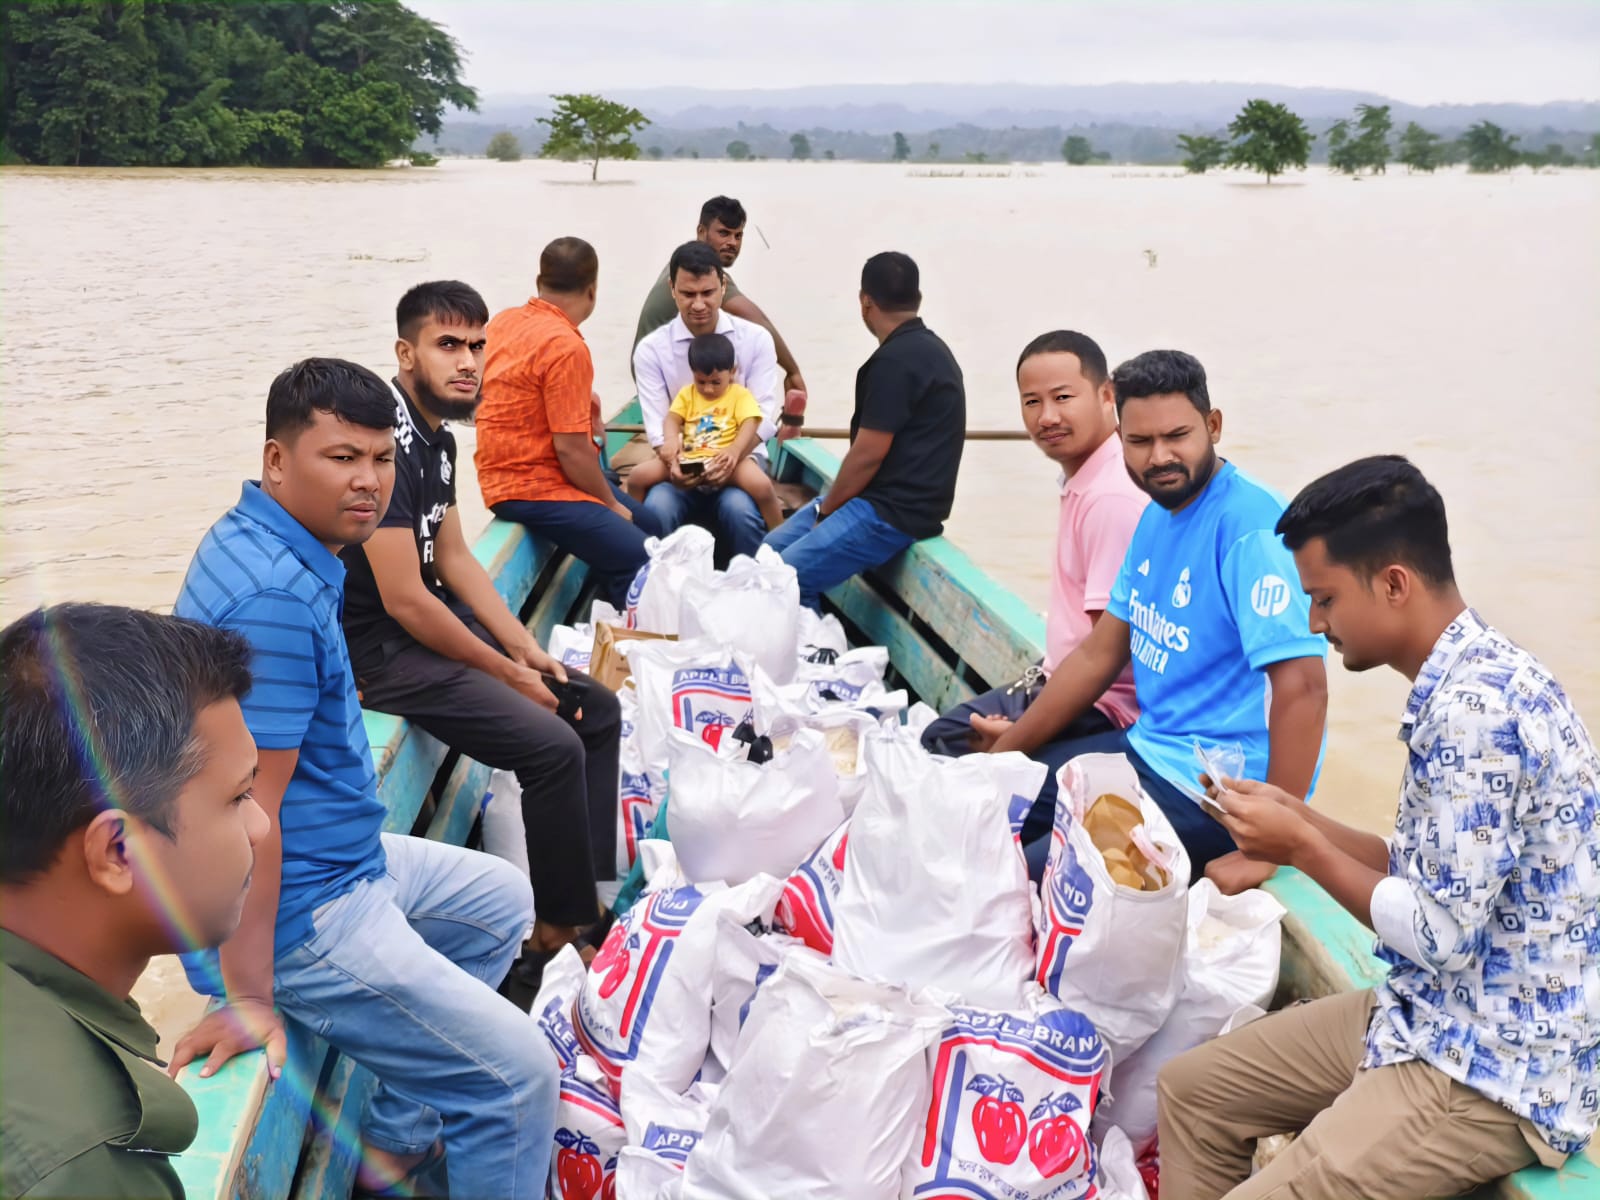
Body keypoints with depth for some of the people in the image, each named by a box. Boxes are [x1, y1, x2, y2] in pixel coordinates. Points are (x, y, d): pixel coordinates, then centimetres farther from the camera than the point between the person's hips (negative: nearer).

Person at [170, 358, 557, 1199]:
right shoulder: (278, 597, -28)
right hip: (304, 916, -11)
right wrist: (248, 1000, -25)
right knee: (519, 1078, -7)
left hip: (344, 857, 11)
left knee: (501, 903, 28)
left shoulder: (258, 545, 3)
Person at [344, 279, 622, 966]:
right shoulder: (386, 439, -22)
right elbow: (404, 601, -24)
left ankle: (592, 888, 13)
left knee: (598, 711, 8)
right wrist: (507, 673, -15)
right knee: (553, 746, -22)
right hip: (380, 649, -10)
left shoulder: (438, 435, 9)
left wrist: (527, 648, 4)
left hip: (435, 621, 10)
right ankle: (560, 930, -4)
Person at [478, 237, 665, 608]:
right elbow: (570, 449, -21)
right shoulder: (566, 346, -20)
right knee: (639, 562, -18)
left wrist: (582, 399, 17)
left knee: (647, 525, 16)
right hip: (532, 490, -10)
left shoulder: (505, 320, 7)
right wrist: (612, 505, -7)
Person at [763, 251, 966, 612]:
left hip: (896, 511, -11)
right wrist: (827, 504, 13)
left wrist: (824, 511, -4)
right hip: (890, 498, 11)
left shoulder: (895, 359, -19)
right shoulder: (925, 347, 14)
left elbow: (868, 454, -18)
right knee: (772, 547, 12)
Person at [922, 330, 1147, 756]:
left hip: (1096, 705, -10)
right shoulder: (1080, 479, 7)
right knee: (938, 734, 18)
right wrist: (1043, 677, 9)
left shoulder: (1113, 496, -23)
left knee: (943, 746, -14)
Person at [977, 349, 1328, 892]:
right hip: (1147, 746, 9)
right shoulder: (1159, 514, 8)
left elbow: (1302, 688, -26)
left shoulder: (1250, 529, -21)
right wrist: (1002, 753, 12)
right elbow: (1099, 653, 13)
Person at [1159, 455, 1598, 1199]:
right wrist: (1300, 821, 2)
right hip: (1437, 1018, 10)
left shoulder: (1473, 708, -26)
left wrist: (1303, 850, -13)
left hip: (1494, 1068, -10)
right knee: (1192, 1089, 13)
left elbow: (1438, 933, -25)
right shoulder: (1465, 682, 6)